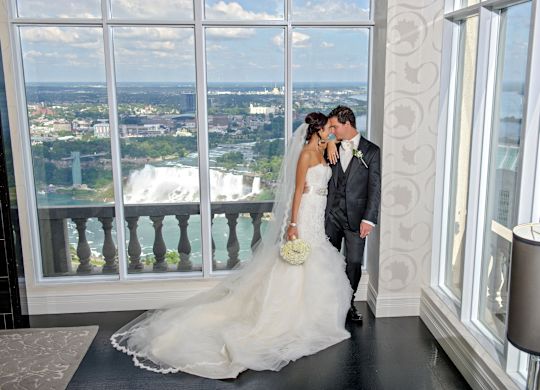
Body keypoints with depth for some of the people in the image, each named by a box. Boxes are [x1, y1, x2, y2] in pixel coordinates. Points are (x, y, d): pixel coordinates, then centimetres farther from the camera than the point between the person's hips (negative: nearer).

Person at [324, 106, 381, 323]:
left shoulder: (371, 151, -4)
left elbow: (375, 188, -7)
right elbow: (327, 183, 10)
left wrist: (369, 219, -13)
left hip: (355, 217, -3)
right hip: (332, 215, 3)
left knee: (354, 262, 4)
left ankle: (348, 303, 21)